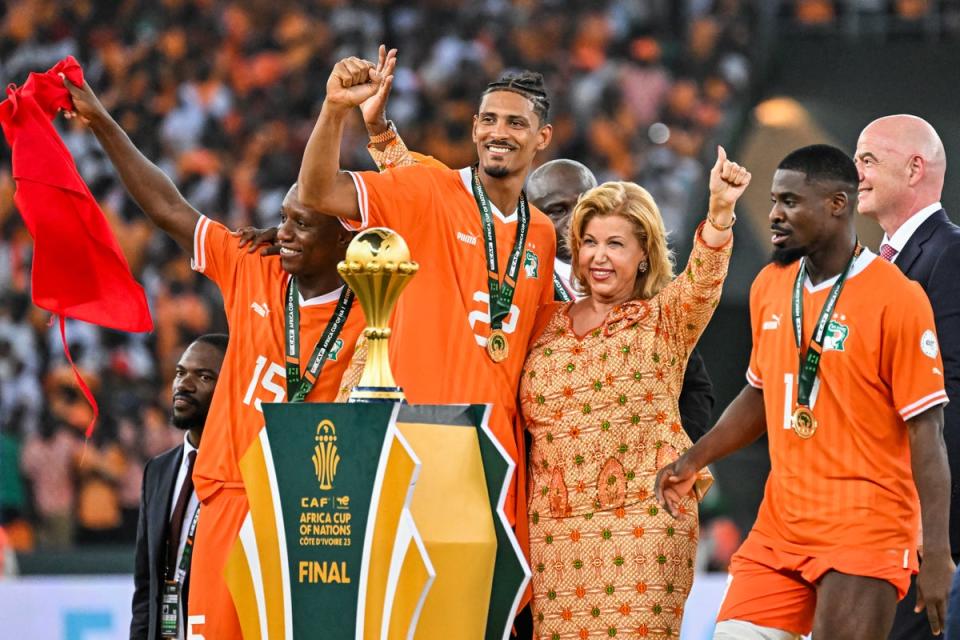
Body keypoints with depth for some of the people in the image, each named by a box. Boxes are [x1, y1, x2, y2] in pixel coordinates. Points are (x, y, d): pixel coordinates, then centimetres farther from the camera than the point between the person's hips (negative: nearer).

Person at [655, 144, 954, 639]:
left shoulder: (897, 299, -11)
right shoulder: (769, 287, 9)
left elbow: (927, 433, -12)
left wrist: (936, 555, -16)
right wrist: (695, 460, 11)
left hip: (864, 536, -6)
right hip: (779, 528, 6)